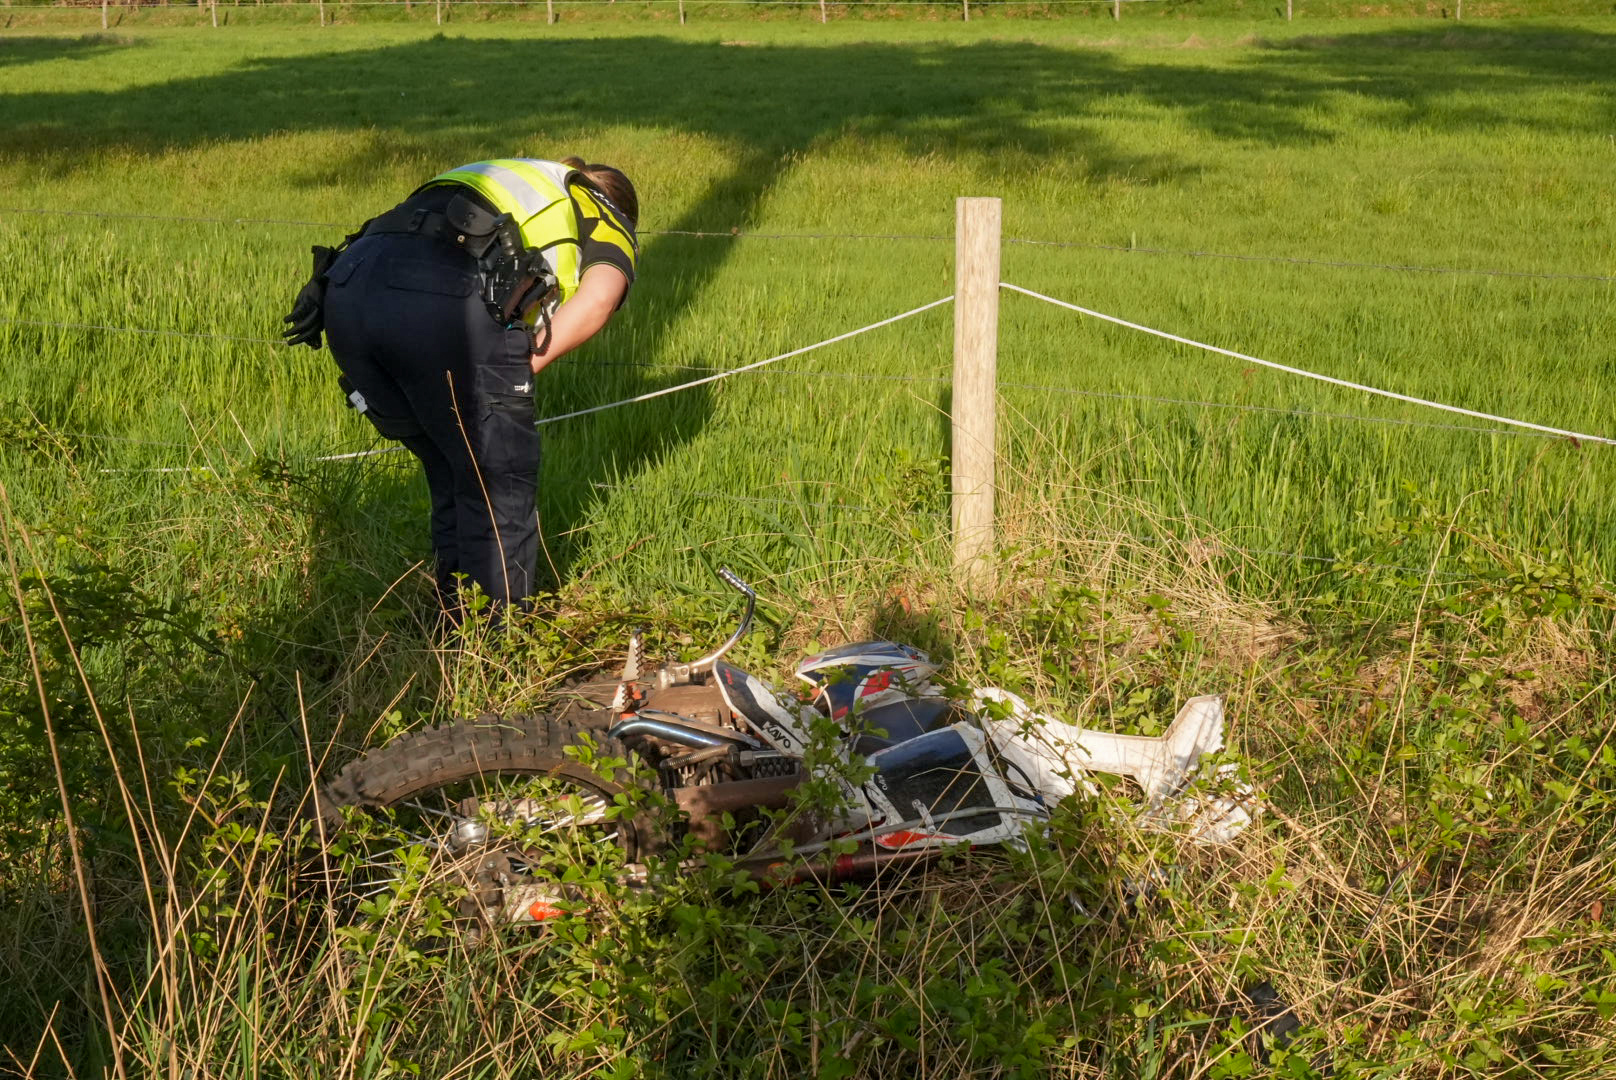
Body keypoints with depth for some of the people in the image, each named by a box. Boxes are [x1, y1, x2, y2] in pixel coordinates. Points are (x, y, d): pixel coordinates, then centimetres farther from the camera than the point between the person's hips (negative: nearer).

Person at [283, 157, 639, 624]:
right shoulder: (611, 229, 25)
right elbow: (596, 301, -1)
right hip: (445, 301, -6)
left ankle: (458, 620, 32)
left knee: (448, 470, 23)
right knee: (499, 478, 11)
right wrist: (517, 374, 3)